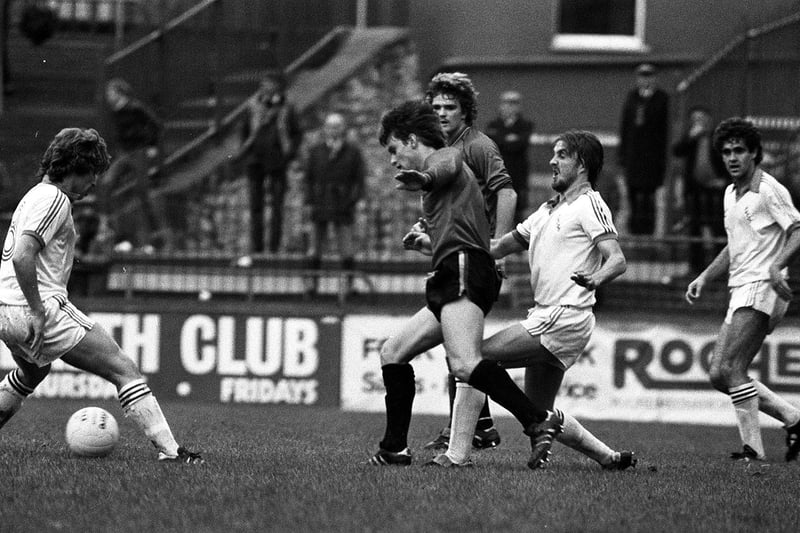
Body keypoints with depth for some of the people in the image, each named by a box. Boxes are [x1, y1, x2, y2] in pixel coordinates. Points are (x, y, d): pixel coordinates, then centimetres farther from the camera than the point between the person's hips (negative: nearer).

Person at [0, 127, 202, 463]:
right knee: (123, 370, -10)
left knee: (31, 373, 39)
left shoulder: (35, 196, 21)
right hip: (40, 308, -10)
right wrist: (37, 313, -22)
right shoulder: (54, 198, -11)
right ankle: (168, 450, -19)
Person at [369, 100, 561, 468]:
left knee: (464, 365, -28)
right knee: (392, 353, 13)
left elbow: (445, 167, -23)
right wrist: (428, 242, 55)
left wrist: (423, 179, -45)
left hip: (463, 272, -11)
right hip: (448, 283, 11)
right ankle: (394, 449, 11)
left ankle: (537, 421, -34)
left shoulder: (445, 156, 6)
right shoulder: (449, 173, 33)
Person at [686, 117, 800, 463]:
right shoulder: (730, 194, 19)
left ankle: (753, 449, -13)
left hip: (761, 289, -9)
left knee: (730, 369, -17)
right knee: (719, 376, 4)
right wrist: (704, 278, 20)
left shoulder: (769, 189, -8)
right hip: (740, 292, 9)